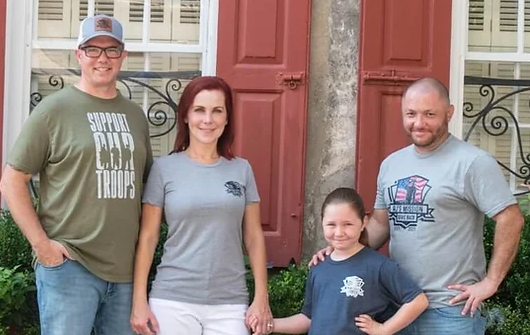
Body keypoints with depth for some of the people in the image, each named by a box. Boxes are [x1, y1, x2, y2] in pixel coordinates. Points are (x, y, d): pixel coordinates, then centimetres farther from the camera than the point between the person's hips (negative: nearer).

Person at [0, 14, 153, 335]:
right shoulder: (54, 109, -3)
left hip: (127, 269, 5)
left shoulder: (136, 114, 12)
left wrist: (146, 238, 9)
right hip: (70, 266, -5)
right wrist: (41, 243, -11)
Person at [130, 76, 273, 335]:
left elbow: (253, 237, 7)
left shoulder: (242, 170, 5)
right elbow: (147, 237, 1)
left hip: (230, 303, 2)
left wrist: (261, 298, 3)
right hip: (173, 300, -1)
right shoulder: (165, 168, -1)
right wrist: (139, 301, -3)